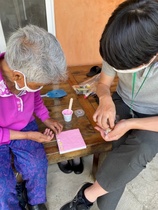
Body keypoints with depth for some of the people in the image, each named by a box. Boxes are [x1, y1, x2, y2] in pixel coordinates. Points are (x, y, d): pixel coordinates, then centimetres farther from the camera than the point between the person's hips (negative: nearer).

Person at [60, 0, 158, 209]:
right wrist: (105, 99, -29)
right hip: (122, 105, 3)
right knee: (122, 155, -23)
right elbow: (103, 84, -4)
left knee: (138, 152, -31)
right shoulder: (120, 51, -19)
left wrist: (131, 124, -32)